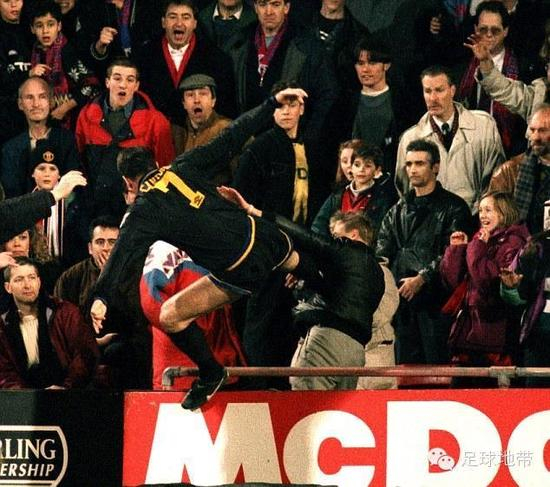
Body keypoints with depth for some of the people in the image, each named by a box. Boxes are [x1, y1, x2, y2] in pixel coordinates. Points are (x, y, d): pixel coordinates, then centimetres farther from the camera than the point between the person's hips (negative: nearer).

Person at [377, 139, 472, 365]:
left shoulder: (453, 207, 2)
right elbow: (383, 252, 10)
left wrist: (422, 278, -19)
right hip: (402, 299, 5)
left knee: (437, 361, -9)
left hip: (434, 298, -5)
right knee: (405, 361, 6)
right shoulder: (398, 210, 19)